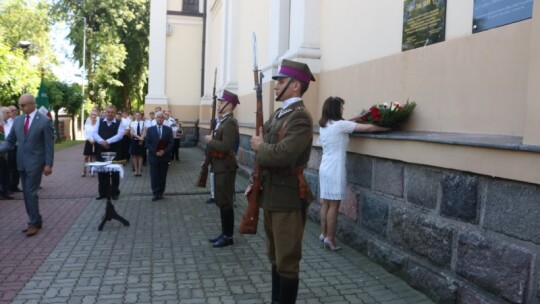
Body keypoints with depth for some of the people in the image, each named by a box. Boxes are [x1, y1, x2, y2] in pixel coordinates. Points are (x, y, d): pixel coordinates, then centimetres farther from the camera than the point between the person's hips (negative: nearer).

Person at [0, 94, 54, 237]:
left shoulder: (45, 121, -9)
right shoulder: (17, 120, 7)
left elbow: (49, 144, -9)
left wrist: (48, 164, -12)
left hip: (35, 162, -6)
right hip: (22, 162, 6)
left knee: (31, 192, -7)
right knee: (26, 193, 9)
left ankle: (34, 223, 4)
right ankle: (35, 221, 19)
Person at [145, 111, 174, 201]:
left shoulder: (168, 129, 6)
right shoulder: (150, 129, 6)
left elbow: (171, 143, 0)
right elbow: (147, 143, 0)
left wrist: (164, 152, -13)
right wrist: (155, 152, -12)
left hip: (164, 157, 1)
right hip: (153, 157, -1)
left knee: (162, 176, 6)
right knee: (154, 176, -2)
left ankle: (160, 193, 15)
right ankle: (155, 193, 4)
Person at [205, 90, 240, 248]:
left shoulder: (230, 123, -18)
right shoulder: (223, 121, 14)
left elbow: (225, 147, -27)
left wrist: (210, 141, -14)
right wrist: (211, 140, 3)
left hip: (225, 168, -10)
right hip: (220, 167, 10)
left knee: (225, 202, -2)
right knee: (220, 201, 15)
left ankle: (228, 237, 8)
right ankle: (224, 233, 26)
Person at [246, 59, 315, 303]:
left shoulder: (300, 118, -17)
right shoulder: (278, 114, 12)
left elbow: (282, 155, -30)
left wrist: (259, 146, -12)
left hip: (288, 198, -9)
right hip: (271, 195, 9)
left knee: (287, 261, 3)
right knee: (275, 258, 20)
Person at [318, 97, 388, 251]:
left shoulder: (323, 126, 9)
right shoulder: (340, 125, -14)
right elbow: (367, 128, -14)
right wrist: (385, 128, -2)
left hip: (325, 168, 8)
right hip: (335, 169, -8)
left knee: (325, 203, 14)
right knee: (334, 205, -1)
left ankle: (324, 234, 22)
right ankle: (330, 239, 5)